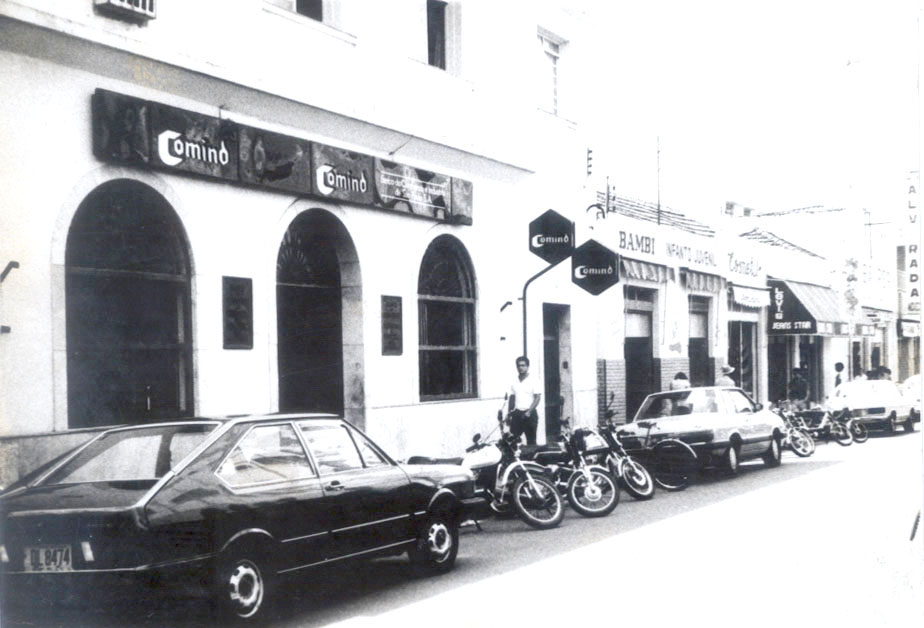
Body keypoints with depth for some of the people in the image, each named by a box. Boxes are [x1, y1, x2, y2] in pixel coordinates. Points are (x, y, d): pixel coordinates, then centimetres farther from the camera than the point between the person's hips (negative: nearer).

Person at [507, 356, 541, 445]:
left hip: (529, 414, -4)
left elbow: (537, 398, -8)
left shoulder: (533, 381, -4)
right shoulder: (514, 381, 9)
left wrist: (529, 412, -17)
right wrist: (509, 413, 10)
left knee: (531, 441, 2)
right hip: (517, 413, 4)